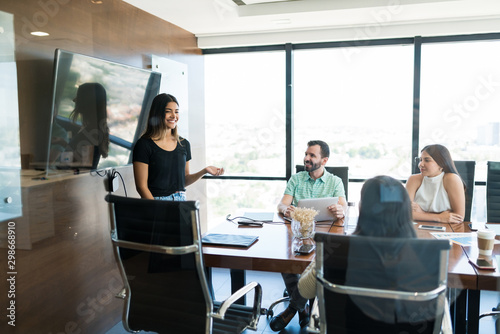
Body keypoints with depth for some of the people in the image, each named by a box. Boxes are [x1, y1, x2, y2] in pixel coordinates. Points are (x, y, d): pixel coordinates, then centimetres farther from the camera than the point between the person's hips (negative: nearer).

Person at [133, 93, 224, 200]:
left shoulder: (184, 144, 11)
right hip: (155, 202, -4)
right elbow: (141, 186, -6)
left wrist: (204, 171, 3)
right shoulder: (144, 144, -5)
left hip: (181, 201, 4)